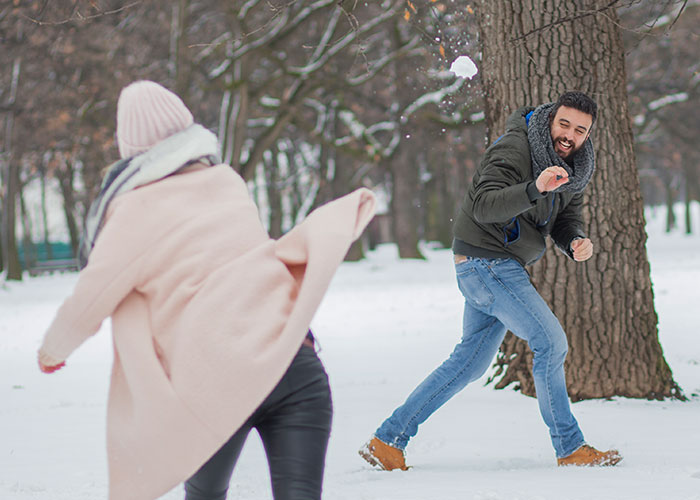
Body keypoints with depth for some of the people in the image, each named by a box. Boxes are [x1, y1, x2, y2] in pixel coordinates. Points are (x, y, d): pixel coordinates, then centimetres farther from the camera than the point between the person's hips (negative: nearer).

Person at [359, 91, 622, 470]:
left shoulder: (574, 165, 8)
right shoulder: (514, 149, -21)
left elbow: (566, 215, 10)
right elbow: (484, 205, -32)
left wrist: (575, 241, -13)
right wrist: (535, 189, -46)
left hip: (504, 265, 10)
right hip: (485, 260, -10)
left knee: (471, 359, 12)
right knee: (550, 341, -10)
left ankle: (388, 439, 15)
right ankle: (570, 448, 1)